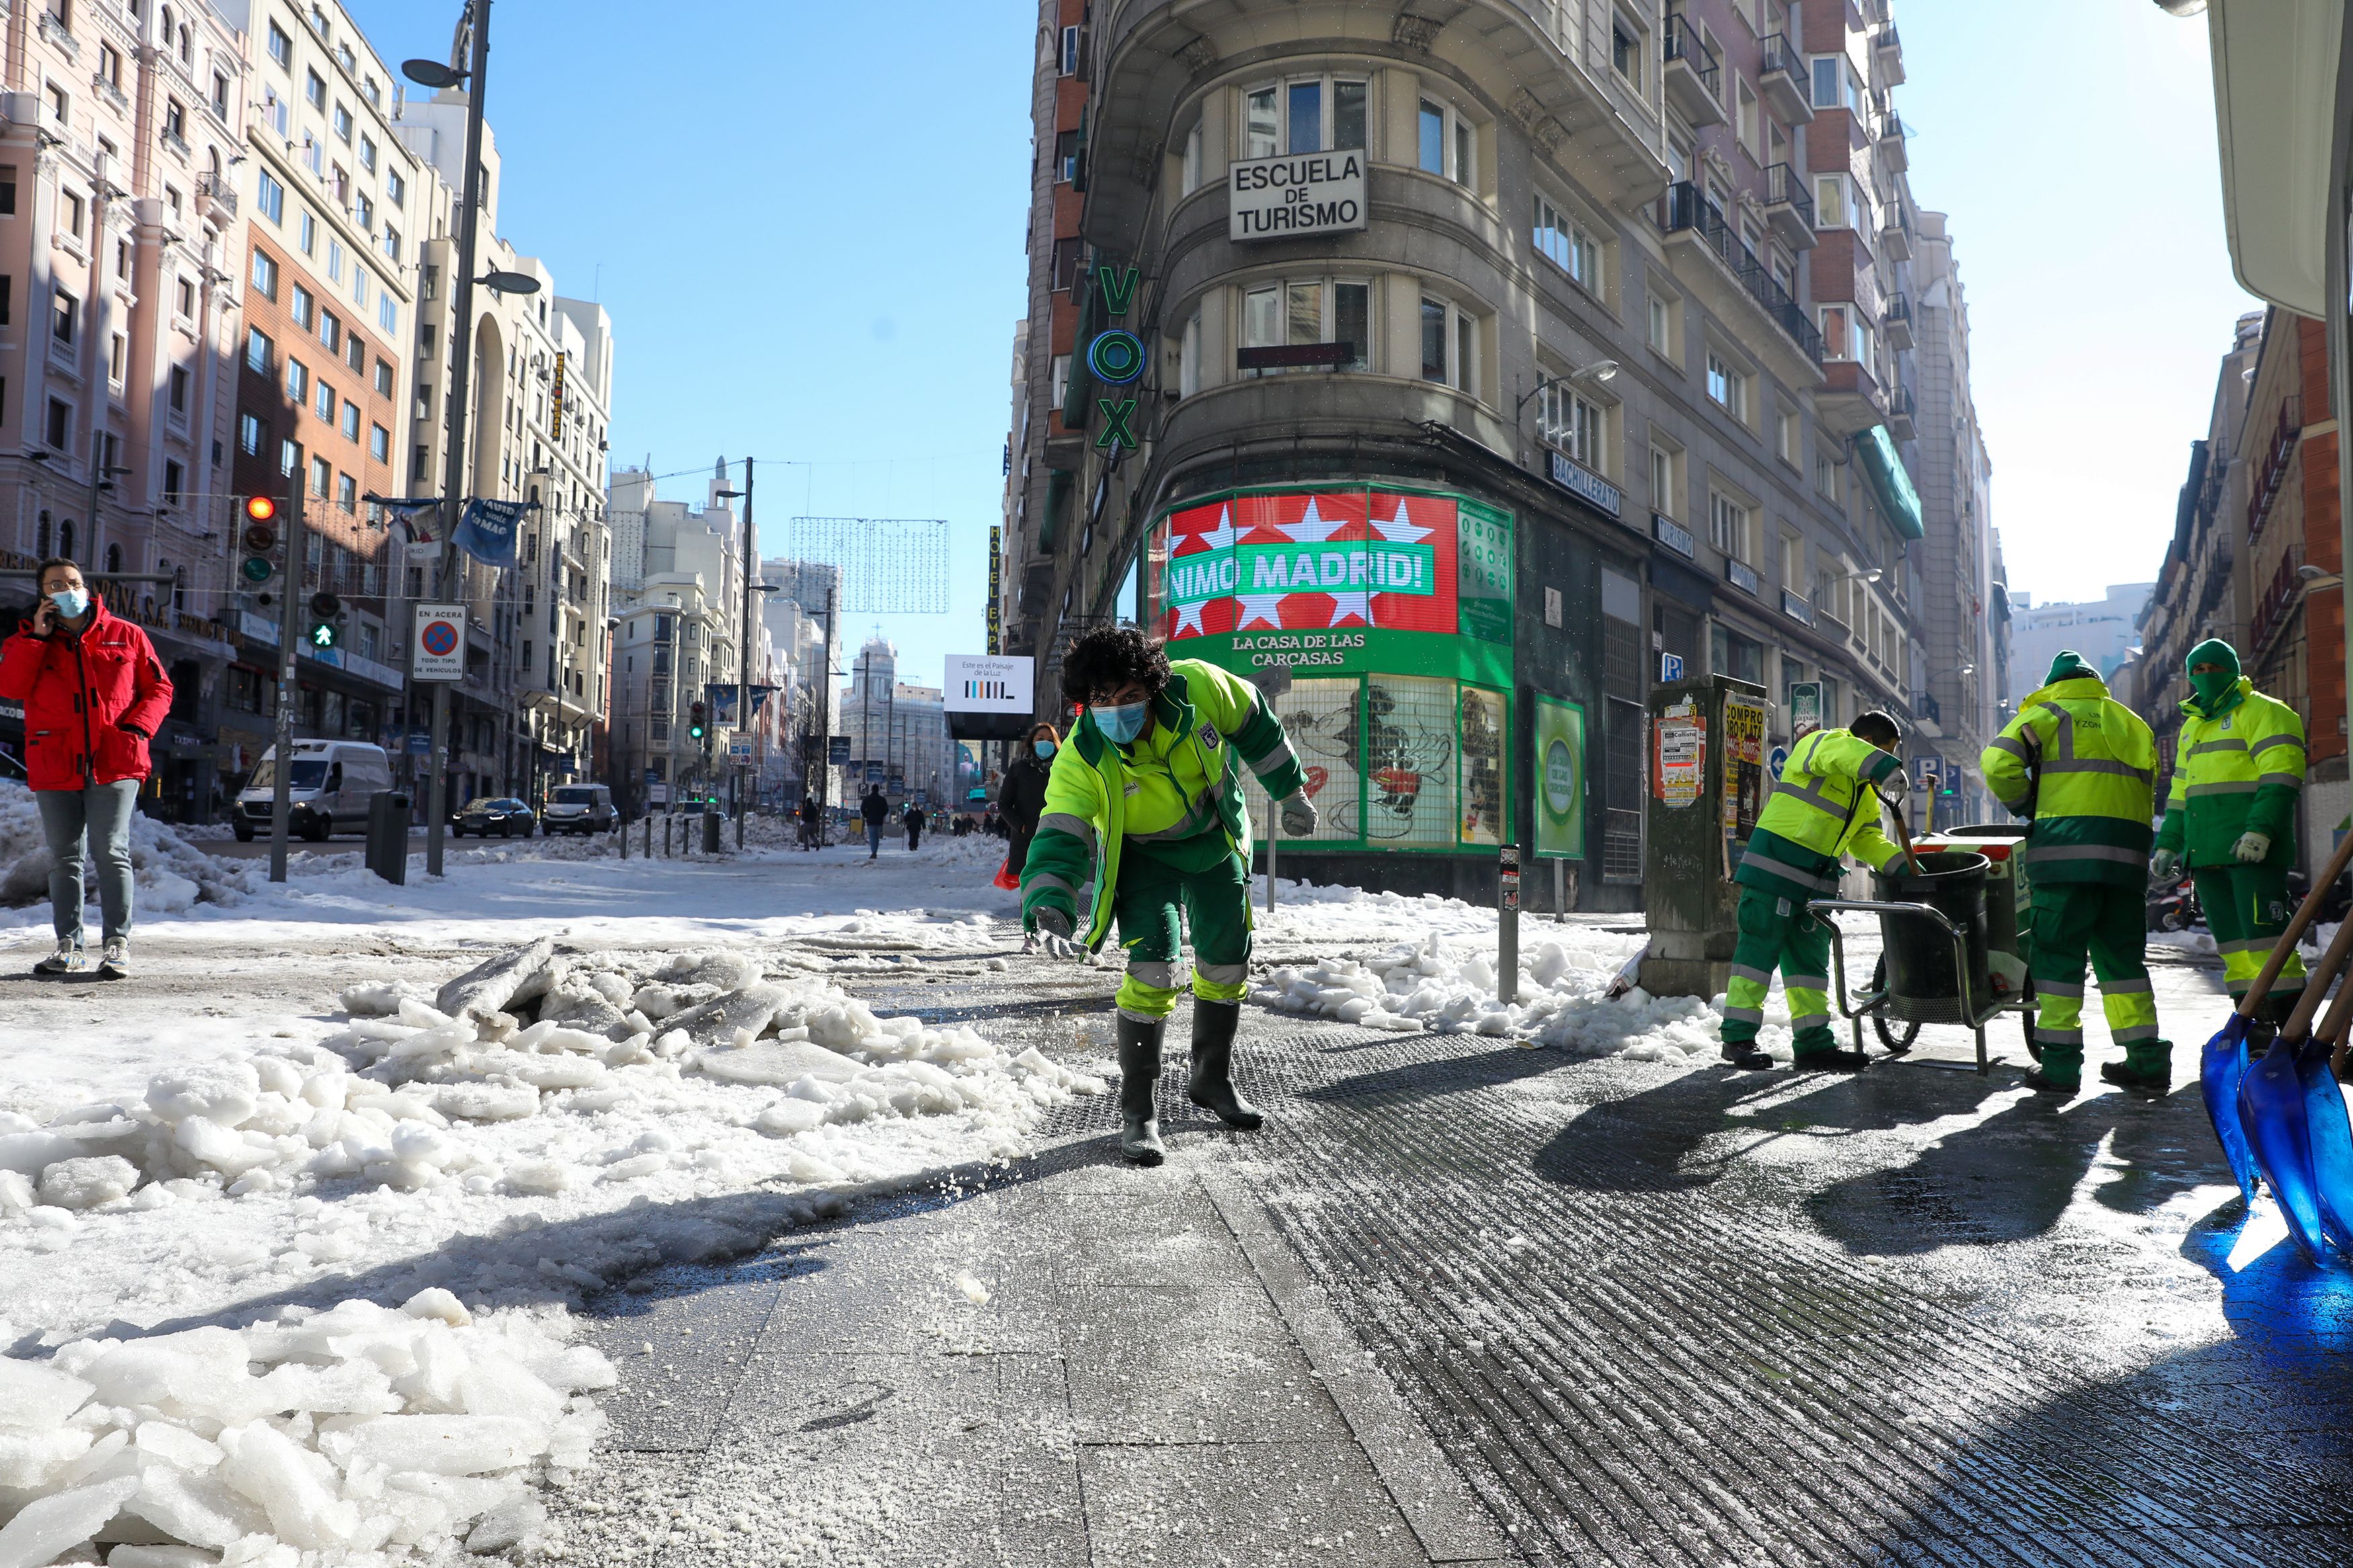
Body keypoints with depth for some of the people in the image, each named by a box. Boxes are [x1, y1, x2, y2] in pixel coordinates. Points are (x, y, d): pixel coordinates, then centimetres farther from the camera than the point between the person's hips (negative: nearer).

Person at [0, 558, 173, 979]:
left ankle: (117, 944, -6)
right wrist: (37, 636, -7)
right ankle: (69, 947, 13)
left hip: (114, 763, -2)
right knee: (64, 858, 7)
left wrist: (136, 726, -5)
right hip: (54, 767, 3)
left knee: (111, 852, -9)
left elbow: (158, 689, 10)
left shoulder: (125, 636, 9)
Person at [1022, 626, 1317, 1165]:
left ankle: (1211, 1078, 36)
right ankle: (1137, 1109, -3)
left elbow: (1254, 723, -9)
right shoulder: (1081, 762, -33)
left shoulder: (1198, 687, -29)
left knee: (1227, 964, 12)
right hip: (1144, 854, -3)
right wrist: (1049, 912, -55)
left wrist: (1291, 791, 1)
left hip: (1217, 841, 4)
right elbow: (1058, 842, -37)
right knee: (1153, 966, -19)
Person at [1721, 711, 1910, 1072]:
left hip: (1817, 881, 9)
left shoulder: (1866, 790, 21)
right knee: (1760, 947, -7)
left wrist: (1899, 862, 1)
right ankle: (1738, 1036, -2)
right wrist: (1886, 767, -45)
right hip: (1775, 864, -9)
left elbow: (1868, 838, 18)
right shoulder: (1820, 744, -7)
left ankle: (1813, 1043, 13)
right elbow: (1841, 751, -31)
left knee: (1810, 959, 9)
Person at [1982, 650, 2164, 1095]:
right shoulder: (2132, 723, 26)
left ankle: (2060, 1064, -6)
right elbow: (2149, 791, 20)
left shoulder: (2049, 714, 7)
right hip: (2129, 855, 6)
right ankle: (2148, 1060, 12)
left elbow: (1998, 762, -7)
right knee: (2121, 956, 14)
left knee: (2058, 953, -3)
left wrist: (2025, 806, 9)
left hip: (2069, 847, -6)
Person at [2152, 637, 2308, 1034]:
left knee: (2264, 935, -13)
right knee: (2232, 942, 8)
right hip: (2207, 852, 8)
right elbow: (2180, 792, 29)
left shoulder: (2262, 712, 0)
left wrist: (2260, 829, -23)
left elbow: (2280, 776, -12)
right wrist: (2168, 844, 21)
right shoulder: (2192, 726, 25)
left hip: (2253, 851, -8)